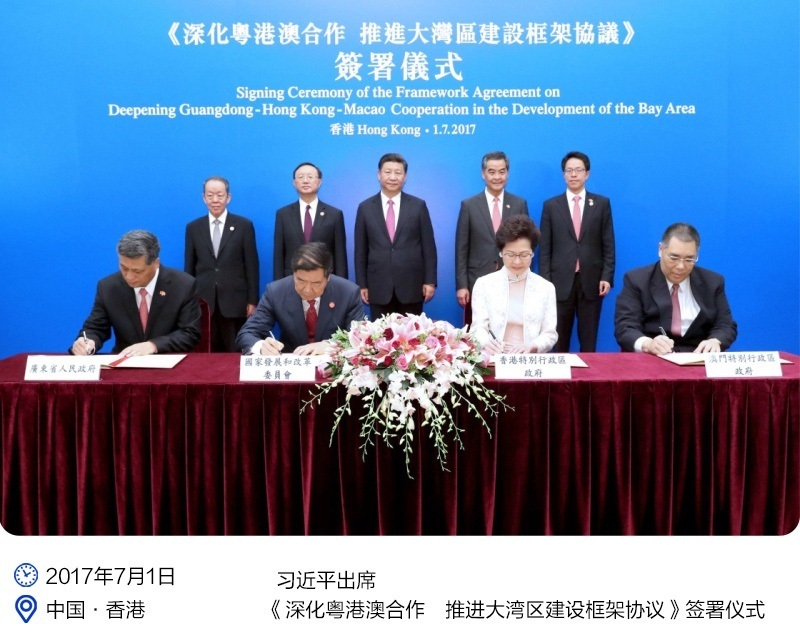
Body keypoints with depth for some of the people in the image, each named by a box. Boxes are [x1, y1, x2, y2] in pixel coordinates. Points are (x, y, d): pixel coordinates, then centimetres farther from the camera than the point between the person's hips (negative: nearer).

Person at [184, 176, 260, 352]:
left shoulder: (244, 225, 3)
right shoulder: (193, 228, 9)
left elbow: (251, 266, 1)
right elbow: (189, 267, 11)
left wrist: (252, 301, -2)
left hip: (234, 302, -2)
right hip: (203, 302, 2)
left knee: (235, 354, 1)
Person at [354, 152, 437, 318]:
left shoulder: (418, 206, 3)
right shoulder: (365, 208, 5)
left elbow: (428, 246, 3)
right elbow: (361, 250, 6)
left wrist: (430, 281, -1)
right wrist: (362, 284, 2)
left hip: (411, 286, 0)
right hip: (378, 287, 1)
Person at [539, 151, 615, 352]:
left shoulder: (602, 203, 6)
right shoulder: (551, 205, 6)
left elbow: (608, 245, 4)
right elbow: (545, 248, 3)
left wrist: (607, 277, -4)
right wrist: (545, 282, -4)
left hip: (592, 282, 0)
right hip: (560, 282, 0)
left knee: (589, 341, 6)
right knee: (559, 340, 5)